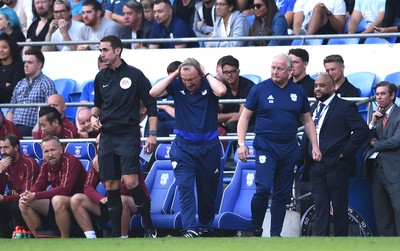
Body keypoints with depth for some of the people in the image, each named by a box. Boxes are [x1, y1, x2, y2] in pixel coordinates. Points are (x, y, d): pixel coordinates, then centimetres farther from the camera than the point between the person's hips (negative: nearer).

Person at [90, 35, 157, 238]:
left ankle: (149, 227, -4)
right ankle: (116, 233, 8)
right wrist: (93, 116, 4)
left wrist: (152, 134, -8)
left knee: (130, 181, -16)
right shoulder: (101, 77, 11)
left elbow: (151, 105, -2)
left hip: (128, 134, -5)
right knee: (111, 185, 2)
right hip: (107, 136, 5)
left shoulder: (134, 75, -4)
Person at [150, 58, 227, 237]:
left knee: (208, 190, 11)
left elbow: (221, 91, -28)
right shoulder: (177, 85, -1)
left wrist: (206, 74, -15)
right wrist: (174, 75, -11)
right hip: (183, 146, 0)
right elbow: (154, 93, -13)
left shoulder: (209, 84, -6)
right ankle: (190, 229, -19)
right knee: (185, 187, -14)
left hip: (208, 146, 0)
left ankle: (205, 227, 28)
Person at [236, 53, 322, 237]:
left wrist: (315, 146, 7)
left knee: (282, 194, 6)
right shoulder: (260, 89, -1)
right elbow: (245, 117, 2)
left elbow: (307, 121, 15)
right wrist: (241, 144, -8)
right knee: (263, 189, -18)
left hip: (289, 149, 3)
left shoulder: (298, 92, 8)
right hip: (265, 147, -3)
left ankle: (276, 234, 13)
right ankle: (256, 229, -2)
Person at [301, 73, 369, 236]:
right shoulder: (314, 108, 16)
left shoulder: (345, 107, -6)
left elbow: (362, 130, -15)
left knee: (339, 207, 0)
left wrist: (345, 152, -15)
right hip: (316, 166, 6)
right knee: (320, 206, 3)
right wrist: (307, 155, 8)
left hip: (336, 166, -6)